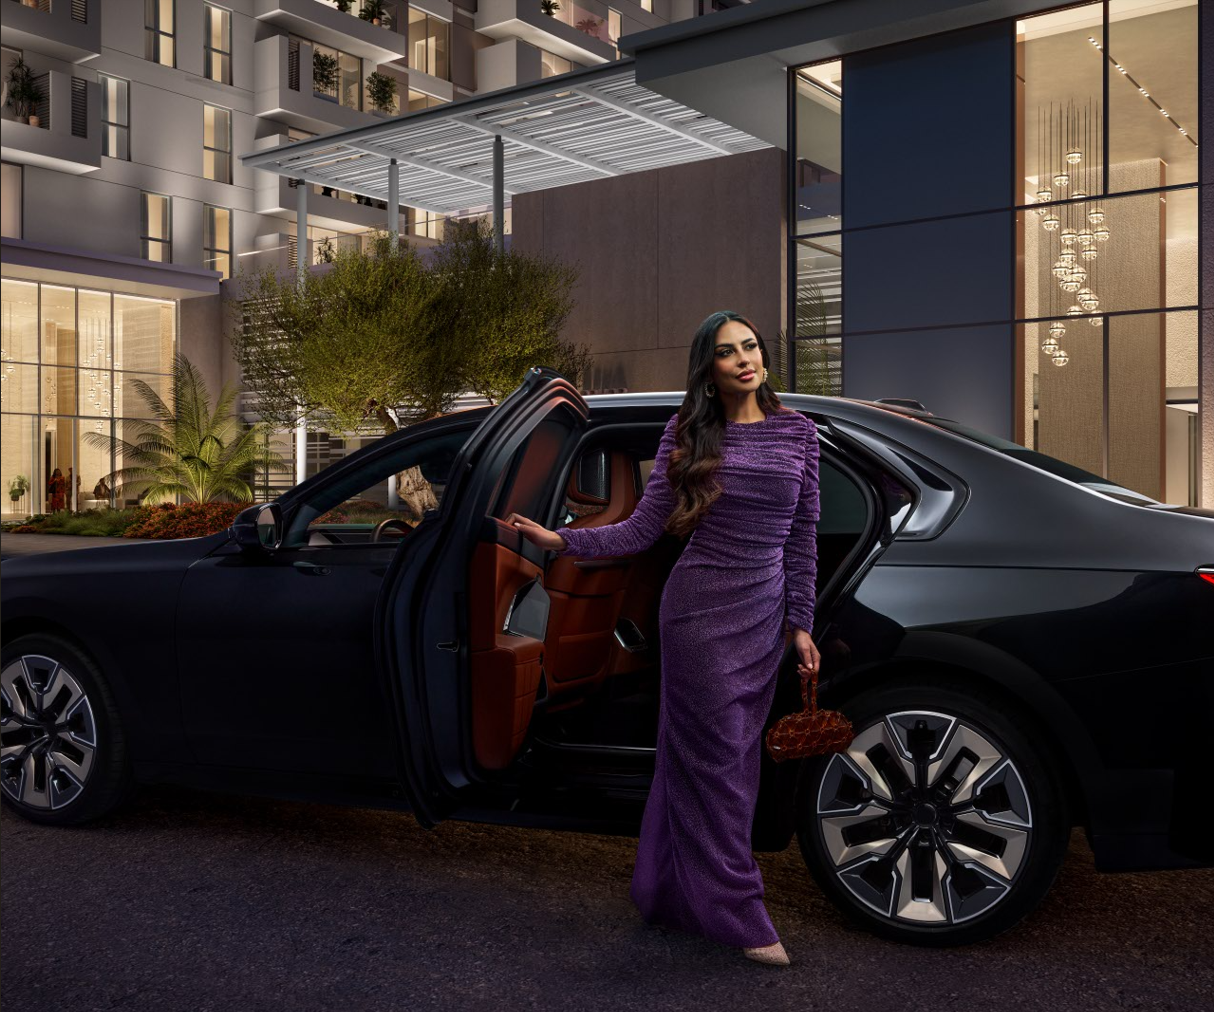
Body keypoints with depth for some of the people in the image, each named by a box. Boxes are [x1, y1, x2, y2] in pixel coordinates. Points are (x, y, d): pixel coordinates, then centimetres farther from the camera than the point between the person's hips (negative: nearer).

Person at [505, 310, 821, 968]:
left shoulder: (797, 431, 4)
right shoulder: (689, 434, -3)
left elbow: (802, 537, 8)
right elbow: (642, 530, -4)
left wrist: (801, 624, 6)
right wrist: (562, 541, -15)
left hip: (764, 616, 4)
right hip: (701, 611, -4)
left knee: (736, 759, 11)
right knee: (716, 761, 1)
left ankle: (680, 895, 27)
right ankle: (738, 918, 12)